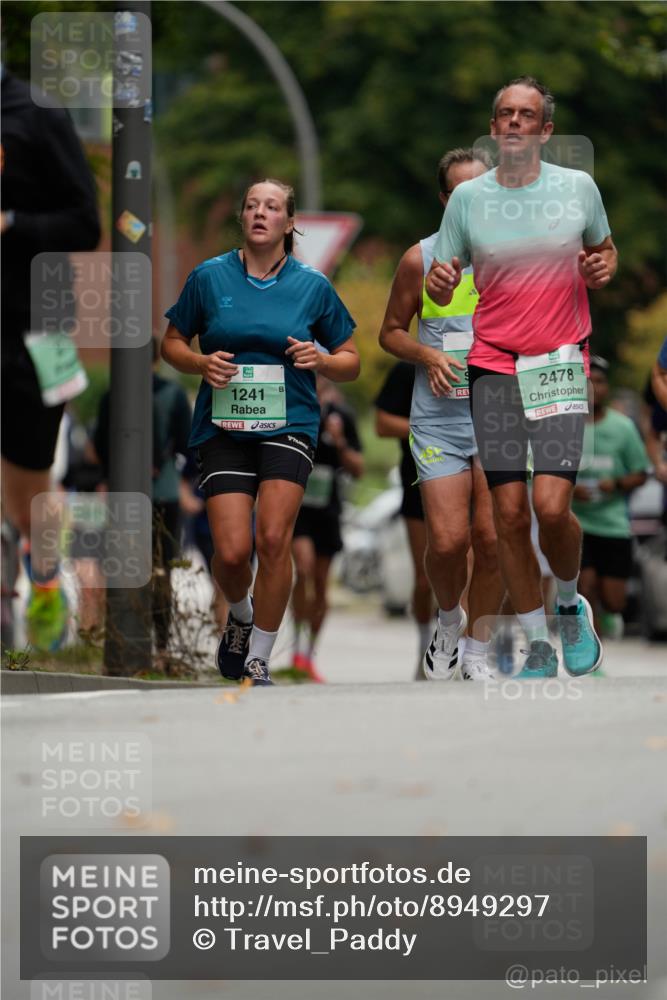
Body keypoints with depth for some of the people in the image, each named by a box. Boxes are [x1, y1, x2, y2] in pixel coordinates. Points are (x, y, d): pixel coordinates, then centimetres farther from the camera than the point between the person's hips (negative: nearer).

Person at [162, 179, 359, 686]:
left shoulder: (313, 285, 4)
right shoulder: (209, 277, 4)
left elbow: (351, 362, 12)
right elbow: (172, 343, 14)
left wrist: (320, 360, -10)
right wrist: (201, 363, -6)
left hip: (289, 423, 0)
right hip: (224, 428, 1)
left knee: (273, 538, -17)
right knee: (232, 551, -10)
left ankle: (259, 661, -3)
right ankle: (240, 616, 27)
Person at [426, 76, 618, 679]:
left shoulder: (579, 187, 3)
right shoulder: (468, 198, 4)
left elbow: (605, 248, 20)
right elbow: (443, 287, 9)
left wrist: (604, 267, -3)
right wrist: (439, 285, -15)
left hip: (561, 364, -1)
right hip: (494, 367, 1)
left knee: (551, 506, -14)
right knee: (509, 513, -2)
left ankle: (570, 604, 15)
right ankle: (537, 646, 10)